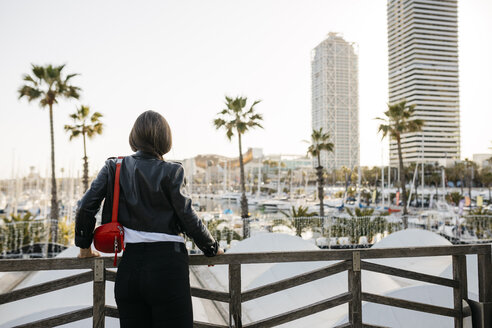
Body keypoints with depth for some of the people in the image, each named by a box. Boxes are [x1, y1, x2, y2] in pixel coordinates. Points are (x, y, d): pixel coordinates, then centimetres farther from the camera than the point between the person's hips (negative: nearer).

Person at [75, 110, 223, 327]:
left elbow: (86, 207, 3)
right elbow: (188, 218, -5)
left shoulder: (114, 167, 6)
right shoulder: (170, 172, -4)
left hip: (128, 268, 4)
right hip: (166, 266, -4)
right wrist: (212, 248, 10)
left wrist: (85, 246, 18)